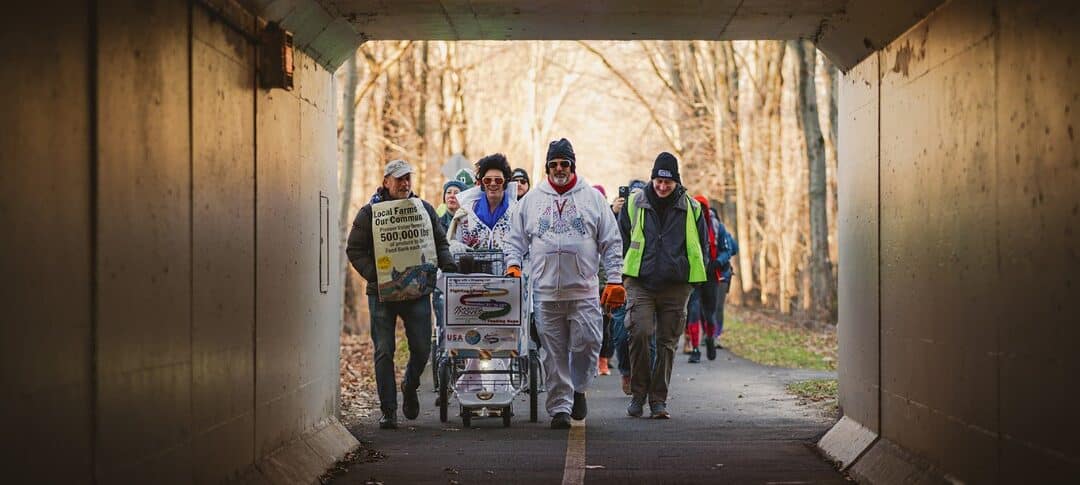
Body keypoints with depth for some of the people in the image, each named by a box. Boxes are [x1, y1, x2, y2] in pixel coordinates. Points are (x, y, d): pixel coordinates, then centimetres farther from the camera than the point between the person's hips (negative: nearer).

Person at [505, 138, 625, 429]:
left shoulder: (592, 198, 9)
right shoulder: (531, 200, 13)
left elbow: (611, 242, 8)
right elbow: (516, 239, 18)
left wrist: (614, 280, 1)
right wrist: (513, 264, -1)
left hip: (584, 289, -1)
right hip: (545, 291, 1)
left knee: (586, 344, -9)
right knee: (554, 353, 1)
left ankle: (578, 390, 15)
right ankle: (560, 407, 7)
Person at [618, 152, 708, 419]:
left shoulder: (691, 208, 6)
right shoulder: (634, 204, 4)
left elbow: (700, 247, 14)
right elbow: (621, 241, 13)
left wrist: (692, 279, 8)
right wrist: (624, 274, 8)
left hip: (676, 287, 1)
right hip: (640, 284, -1)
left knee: (667, 342, 3)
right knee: (639, 333, -15)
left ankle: (658, 398, 11)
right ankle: (638, 392, 0)